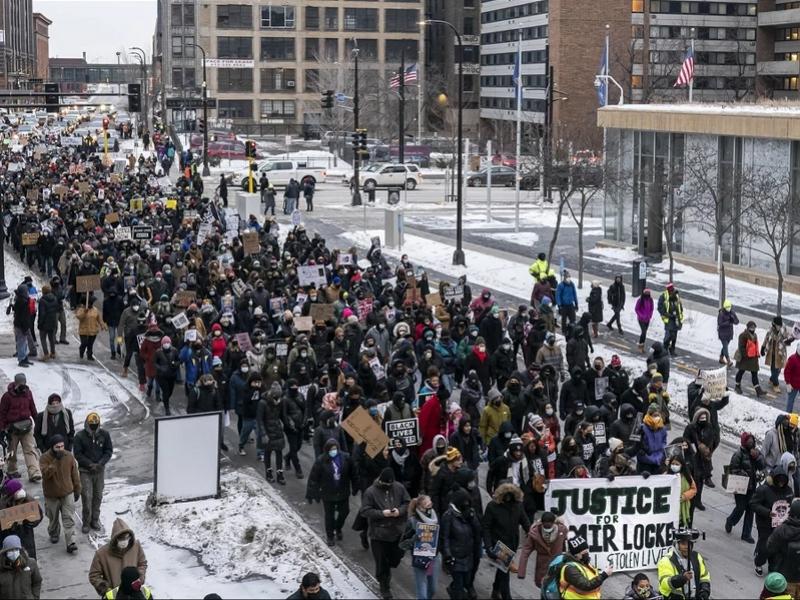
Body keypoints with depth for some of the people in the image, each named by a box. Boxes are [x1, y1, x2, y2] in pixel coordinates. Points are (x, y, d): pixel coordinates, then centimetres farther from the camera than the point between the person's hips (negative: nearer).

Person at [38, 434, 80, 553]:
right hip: (51, 495, -1)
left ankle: (70, 543, -9)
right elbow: (46, 474, -31)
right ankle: (54, 535, 43)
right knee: (53, 519, 17)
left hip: (67, 493, 1)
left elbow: (75, 475, 4)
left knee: (69, 519, -6)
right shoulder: (45, 458, -15)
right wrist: (56, 460, -37)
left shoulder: (69, 456, -6)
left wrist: (77, 490, 7)